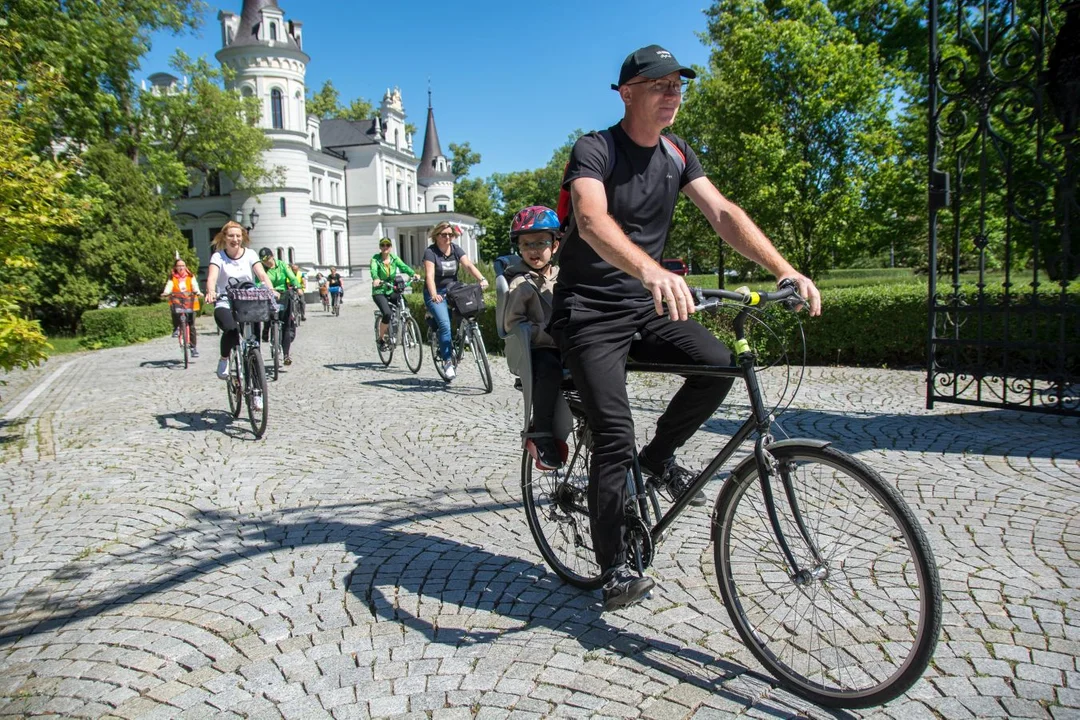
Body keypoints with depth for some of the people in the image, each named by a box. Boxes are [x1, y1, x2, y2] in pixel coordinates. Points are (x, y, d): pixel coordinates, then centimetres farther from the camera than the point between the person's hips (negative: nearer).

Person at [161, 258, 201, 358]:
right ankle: (176, 328, -11)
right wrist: (165, 293, -31)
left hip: (190, 304, 0)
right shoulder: (172, 278, 9)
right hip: (177, 303, 0)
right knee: (173, 309, -35)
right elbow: (169, 287, -9)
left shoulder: (191, 277, 9)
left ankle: (194, 347, 5)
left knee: (191, 326, -4)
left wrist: (197, 292, -29)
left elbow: (195, 286, -7)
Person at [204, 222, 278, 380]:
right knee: (231, 330, -30)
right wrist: (211, 292, -39)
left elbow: (262, 275, -9)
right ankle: (224, 360, -3)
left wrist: (271, 290, -29)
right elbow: (212, 278, -17)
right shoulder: (218, 256, 0)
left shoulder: (250, 254, 4)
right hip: (225, 303, -2)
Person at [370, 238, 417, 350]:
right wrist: (375, 279, -49)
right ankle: (381, 339, -4)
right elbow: (373, 270, -26)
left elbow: (404, 266, -14)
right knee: (387, 314, -25)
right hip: (379, 291, -4)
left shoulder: (394, 258, 3)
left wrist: (413, 274, -34)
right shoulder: (375, 259, -7)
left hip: (392, 290, 4)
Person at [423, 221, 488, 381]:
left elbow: (468, 265, -13)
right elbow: (429, 275, -24)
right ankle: (447, 361, -14)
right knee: (444, 324, -21)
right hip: (435, 294, -5)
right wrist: (434, 294, -41)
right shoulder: (430, 252, -11)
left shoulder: (456, 249, 2)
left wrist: (481, 279, -31)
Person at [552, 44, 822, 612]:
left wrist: (786, 271, -18)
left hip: (644, 307, 6)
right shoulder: (594, 150, -14)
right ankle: (614, 569, 1)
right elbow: (592, 221, -34)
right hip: (589, 312, -6)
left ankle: (659, 457, 8)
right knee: (615, 435, -14)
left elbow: (722, 213, -3)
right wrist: (652, 271, -53)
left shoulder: (677, 155, 7)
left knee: (718, 363, -18)